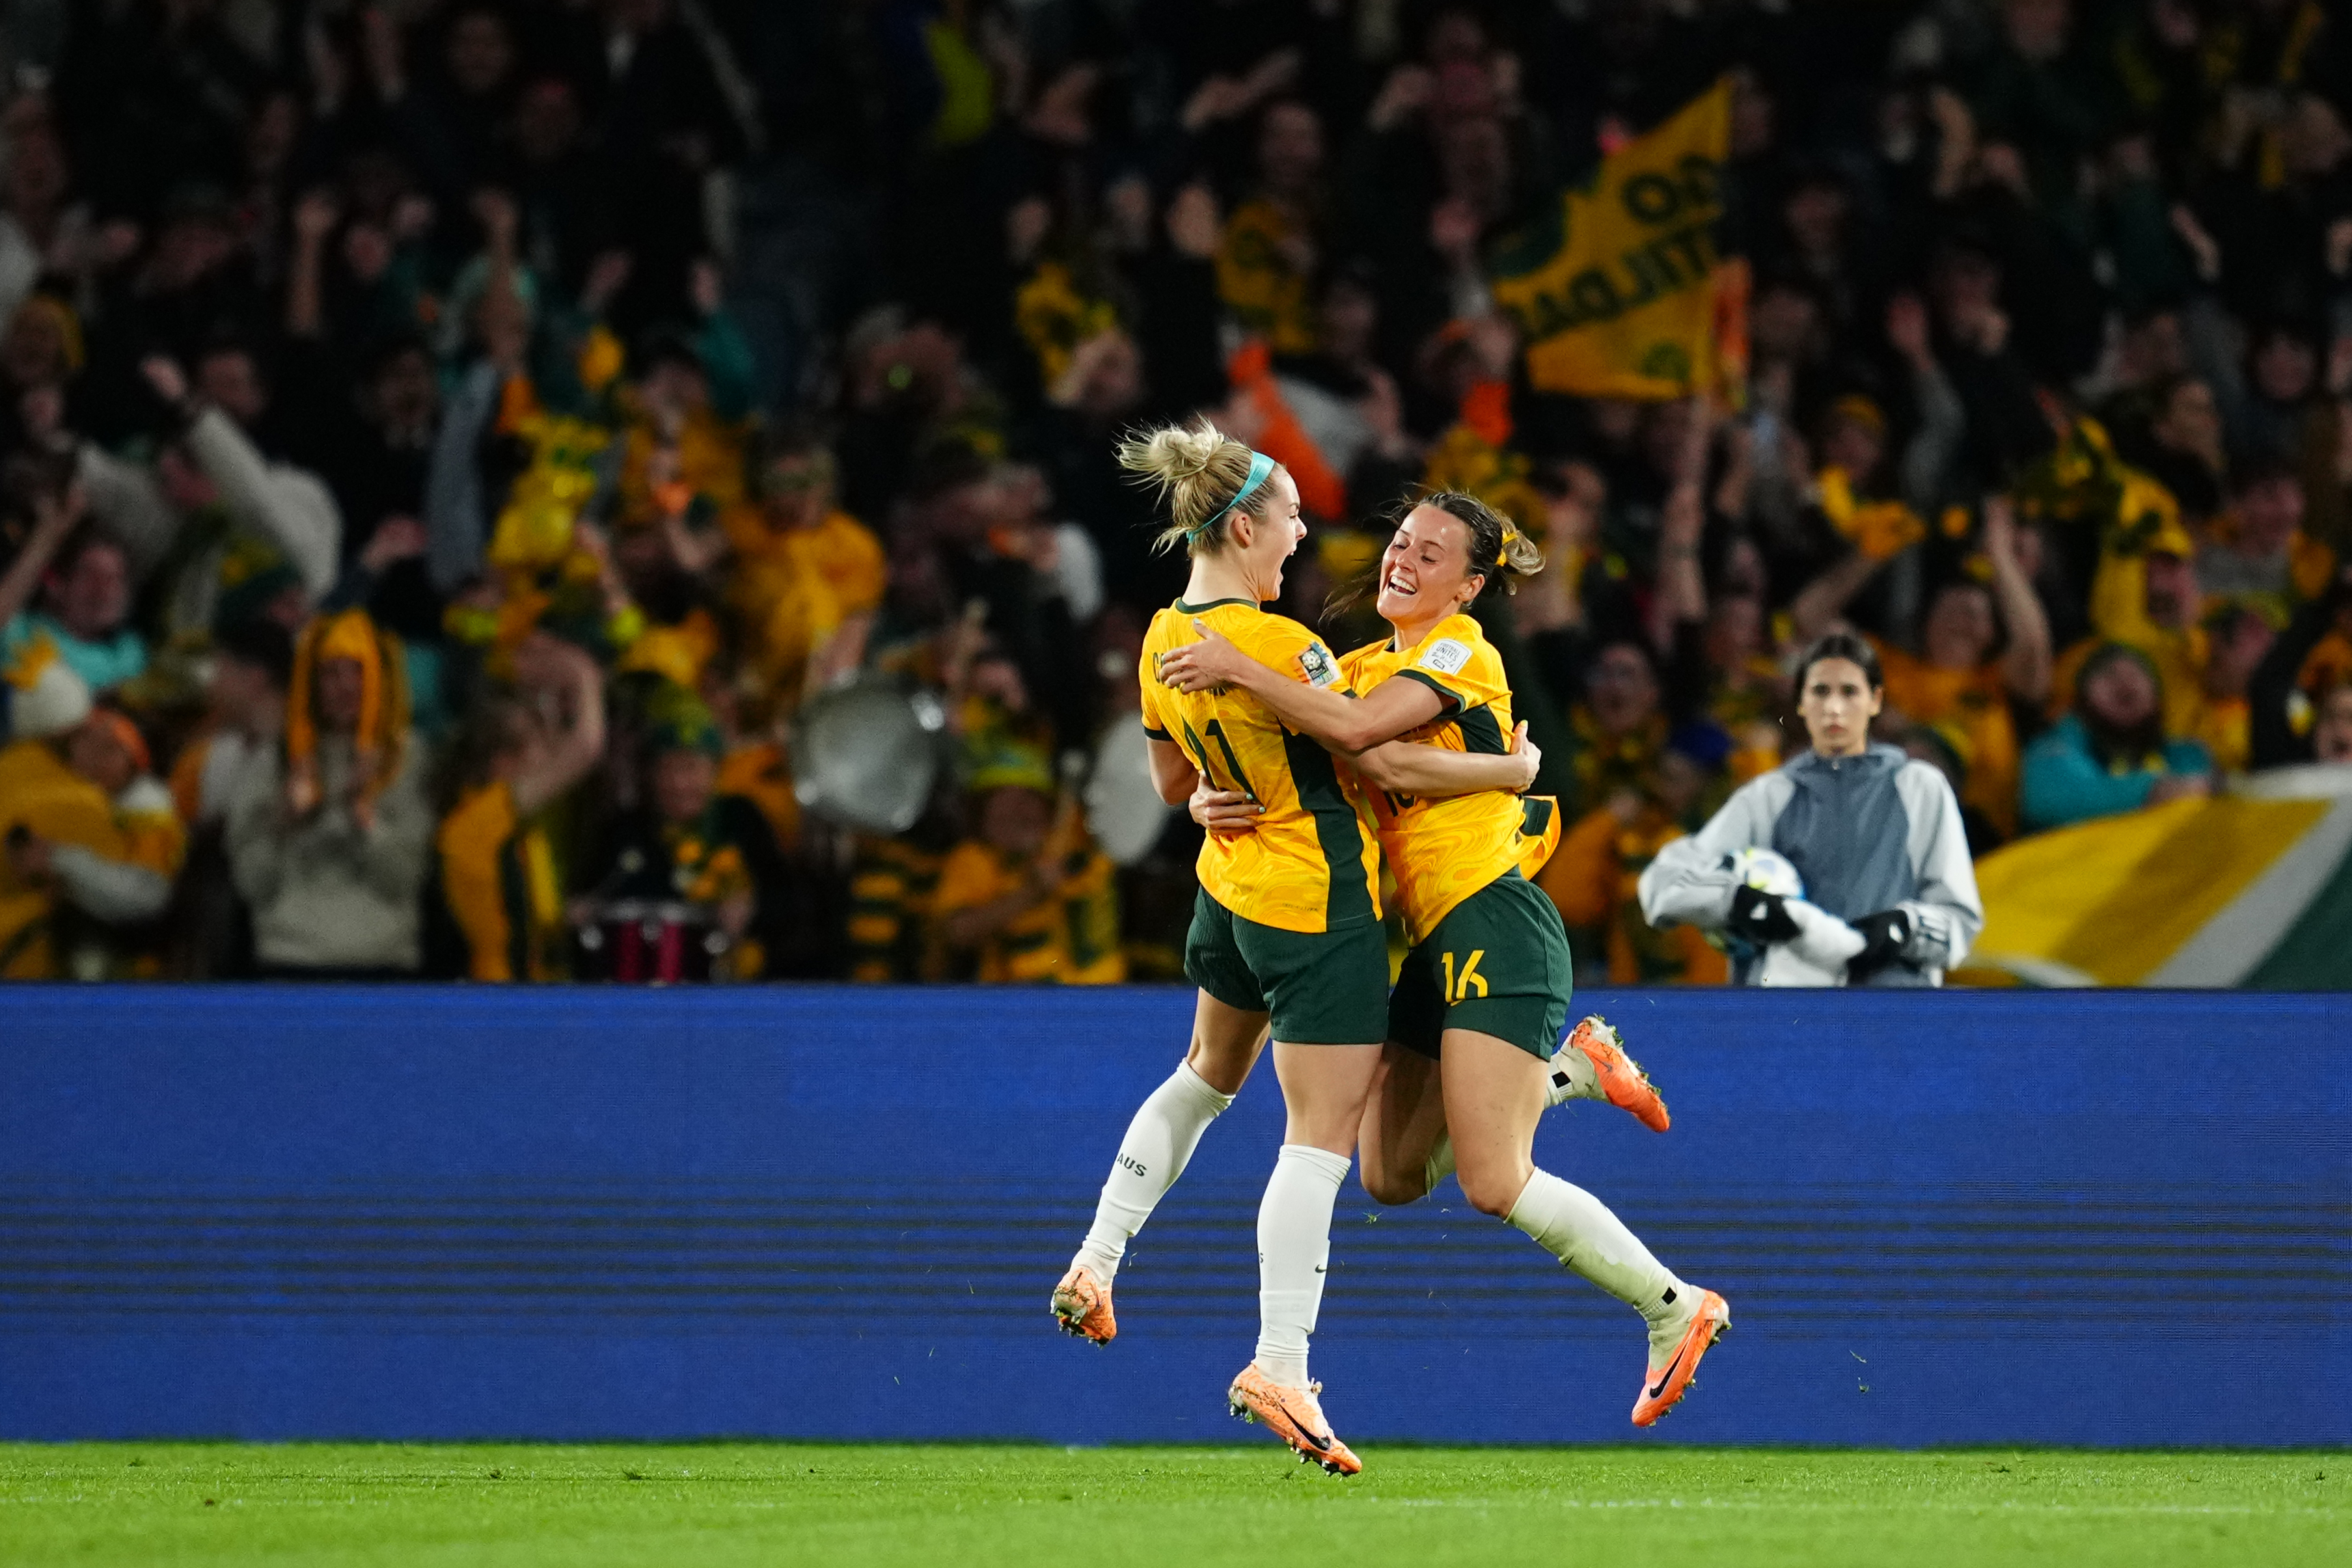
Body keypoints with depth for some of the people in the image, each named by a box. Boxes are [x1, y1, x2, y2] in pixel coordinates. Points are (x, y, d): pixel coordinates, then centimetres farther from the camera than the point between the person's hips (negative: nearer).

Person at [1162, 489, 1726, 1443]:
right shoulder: (1364, 665, 17)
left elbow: (1353, 728, -26)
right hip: (1435, 941, 9)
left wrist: (1237, 668, -23)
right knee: (1391, 1177, 8)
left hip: (1494, 927, -9)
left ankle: (1674, 1309, -1)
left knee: (1494, 1185, -15)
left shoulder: (1460, 651, -9)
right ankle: (1573, 1068, 22)